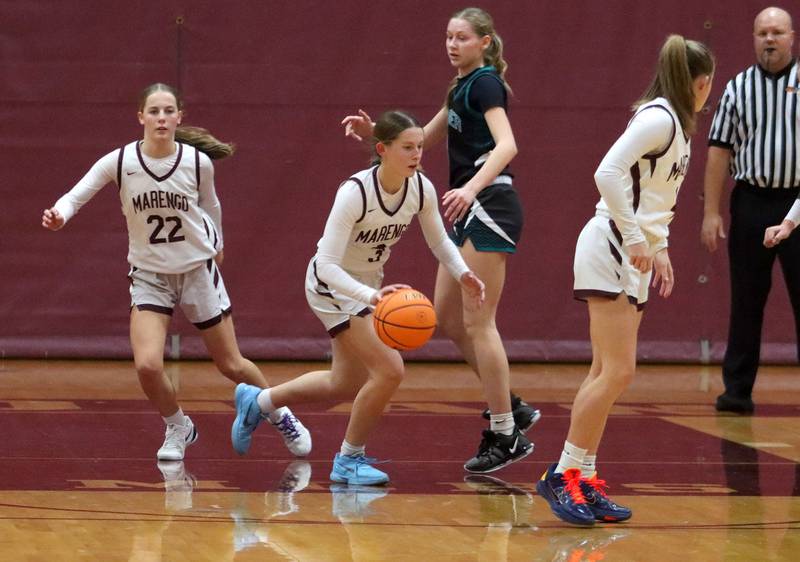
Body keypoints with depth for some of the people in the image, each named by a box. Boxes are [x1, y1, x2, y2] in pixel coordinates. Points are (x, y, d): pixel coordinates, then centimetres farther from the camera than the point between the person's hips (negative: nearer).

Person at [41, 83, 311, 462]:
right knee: (147, 365, -19)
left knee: (232, 366, 8)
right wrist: (59, 214, -39)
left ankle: (280, 415, 37)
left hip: (198, 270, 0)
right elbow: (76, 196, -18)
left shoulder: (198, 161, -11)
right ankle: (178, 428, 11)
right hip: (149, 276, 0)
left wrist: (216, 244, 23)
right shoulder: (120, 161, -14)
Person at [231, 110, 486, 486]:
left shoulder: (421, 189, -14)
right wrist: (372, 296, -48)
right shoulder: (355, 193, -32)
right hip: (332, 287, -8)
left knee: (346, 385, 21)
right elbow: (327, 264, -35)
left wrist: (463, 275, -14)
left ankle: (257, 401, 43)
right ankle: (349, 460, 1)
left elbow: (439, 241, 4)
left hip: (368, 285, 8)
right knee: (389, 370, -19)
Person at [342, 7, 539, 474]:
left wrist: (472, 188, -41)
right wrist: (374, 132, 14)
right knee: (448, 317, 11)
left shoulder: (485, 83, -11)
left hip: (488, 207, -10)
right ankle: (510, 407, 17)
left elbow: (506, 144, -26)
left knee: (477, 322, -9)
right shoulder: (463, 86, 18)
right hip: (469, 212, 10)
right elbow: (424, 138, 29)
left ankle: (506, 435, -4)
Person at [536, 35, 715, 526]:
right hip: (612, 250, -10)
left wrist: (660, 247, 16)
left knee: (607, 374, 7)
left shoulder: (677, 125, 16)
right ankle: (563, 475, -9)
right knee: (618, 372, -13)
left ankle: (584, 478, 9)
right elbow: (609, 173, -23)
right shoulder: (658, 118, -13)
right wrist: (635, 239, -22)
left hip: (635, 257, 10)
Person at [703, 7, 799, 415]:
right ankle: (737, 390, 10)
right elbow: (719, 151, 7)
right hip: (752, 202, 1)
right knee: (746, 300, 5)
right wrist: (711, 212, 1)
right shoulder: (737, 89, 7)